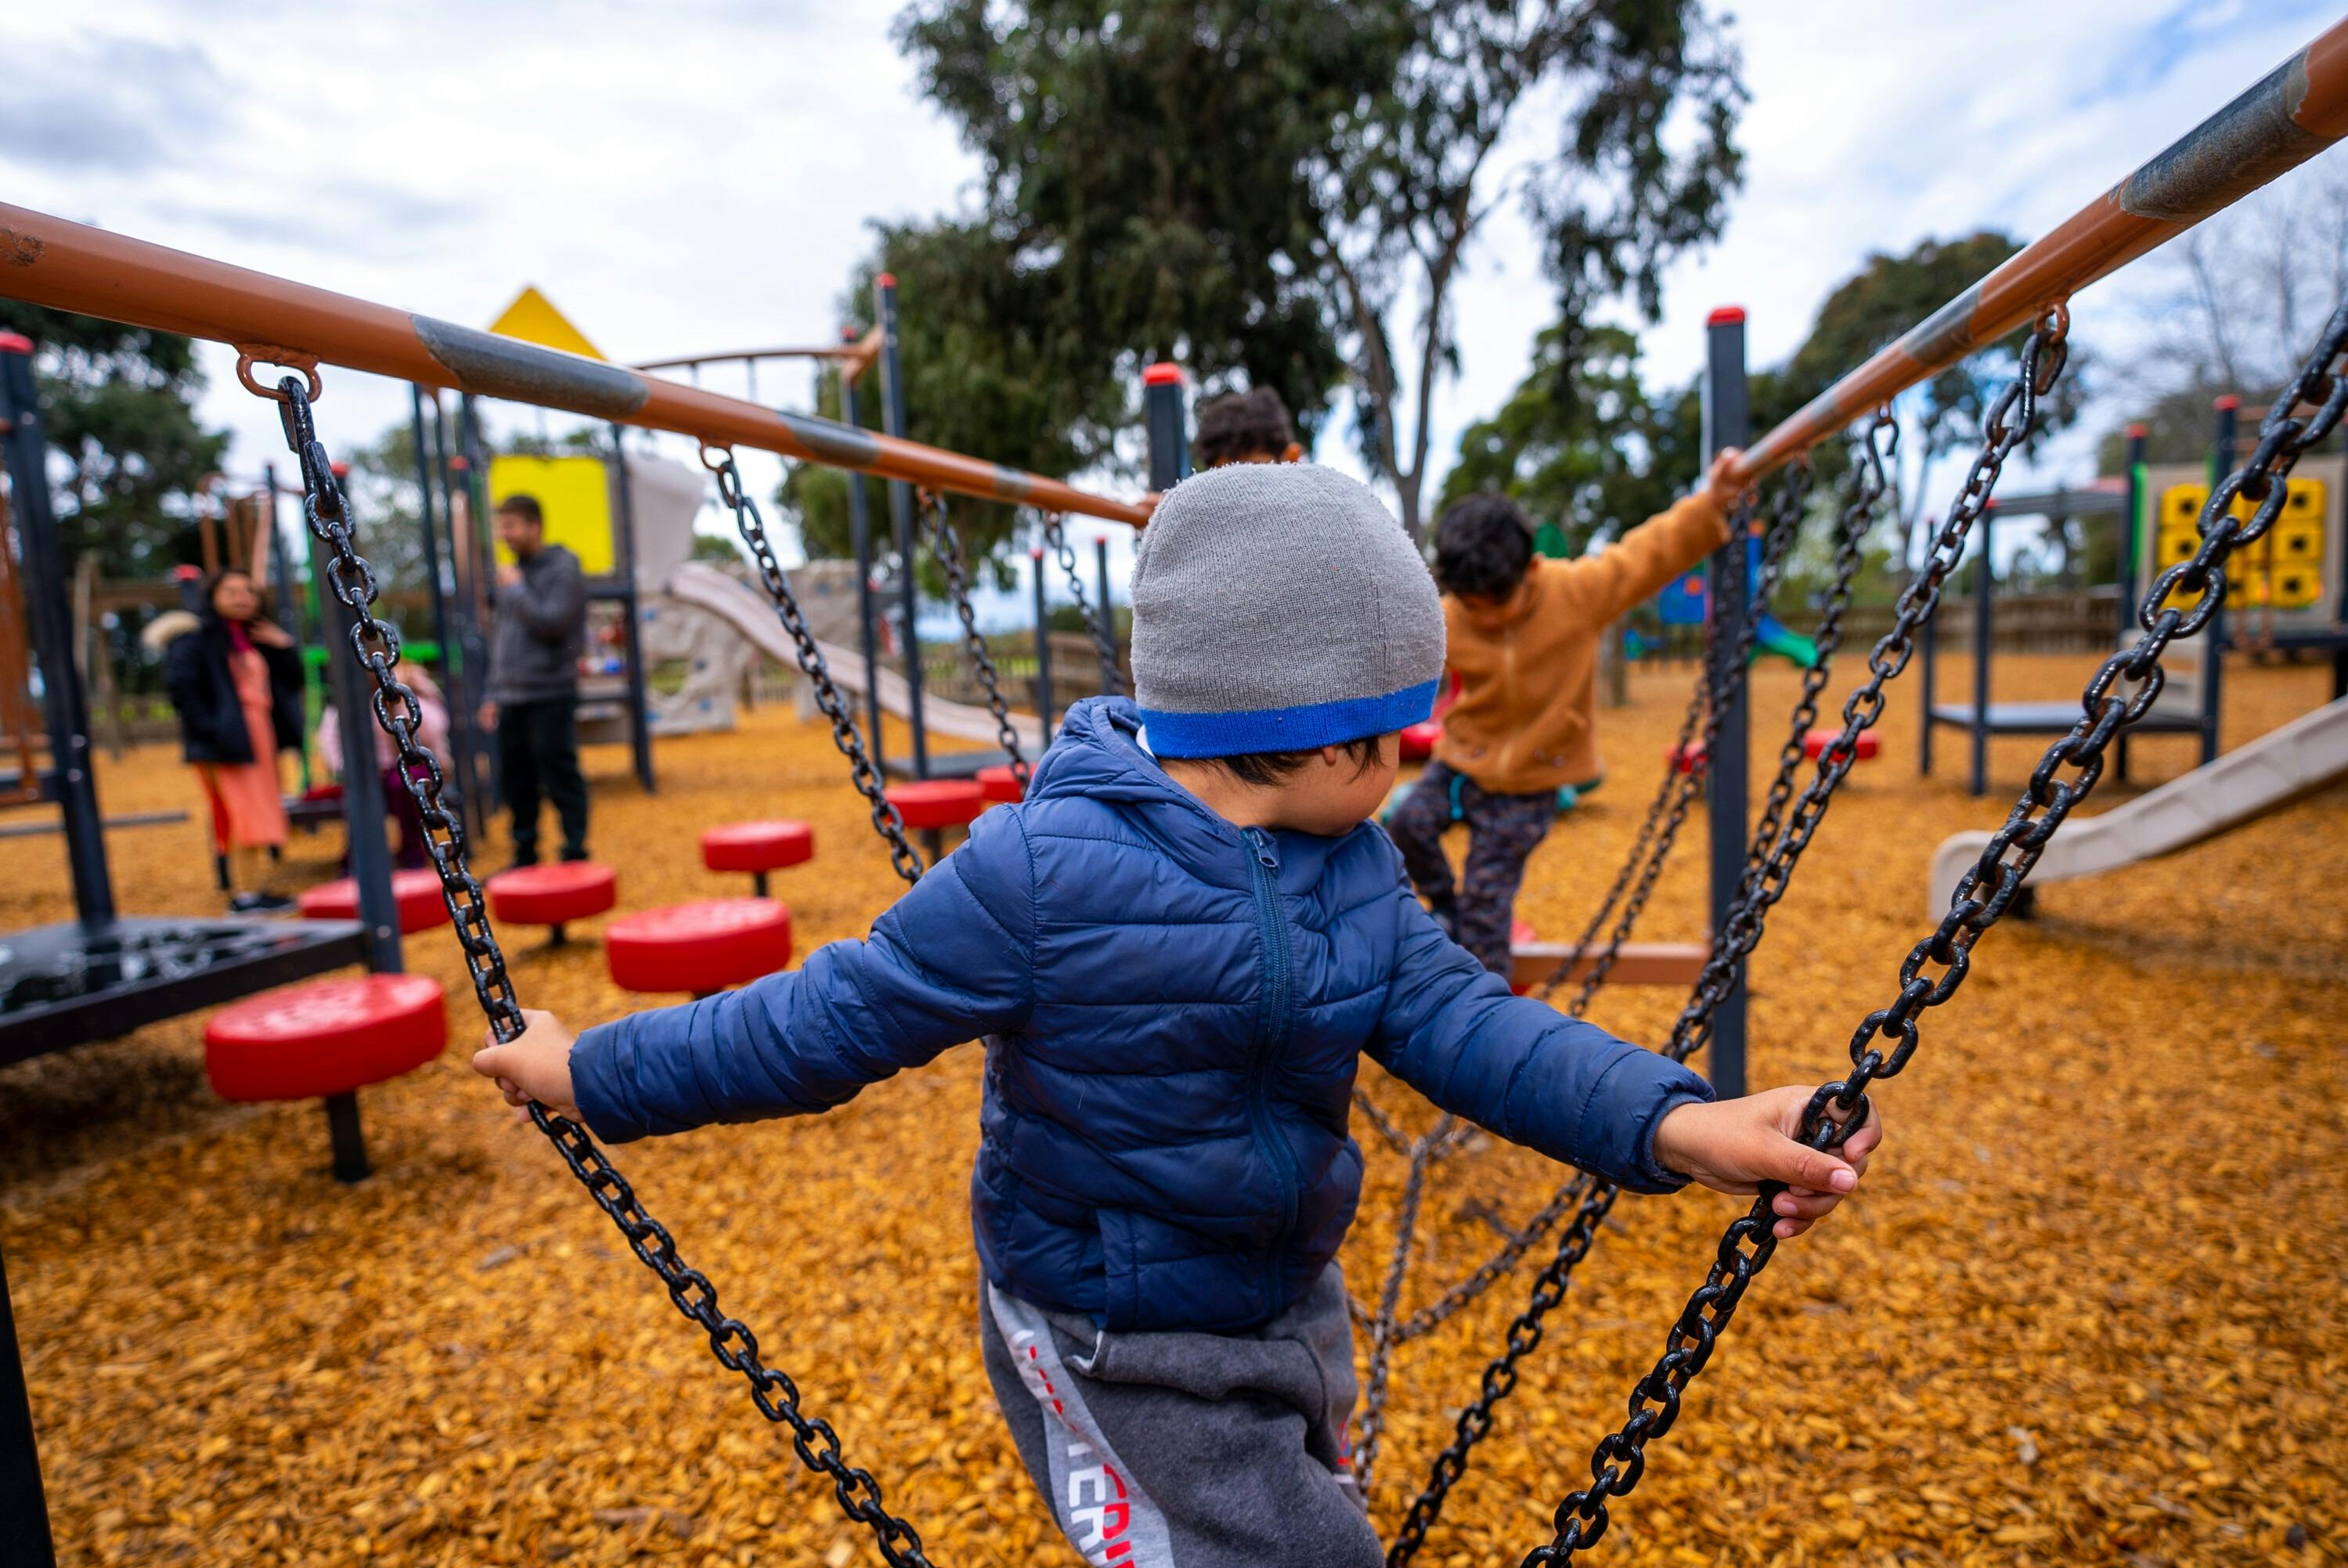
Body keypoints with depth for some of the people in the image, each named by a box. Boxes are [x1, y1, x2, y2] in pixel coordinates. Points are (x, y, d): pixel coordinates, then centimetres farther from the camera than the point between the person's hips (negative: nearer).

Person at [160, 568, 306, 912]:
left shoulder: (255, 637, 16)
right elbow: (179, 684, -16)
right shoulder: (195, 637, -7)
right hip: (226, 739, -8)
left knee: (259, 815, 12)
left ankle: (258, 886, 20)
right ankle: (246, 893, -3)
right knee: (243, 813, -8)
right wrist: (207, 726, -19)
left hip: (260, 736, 8)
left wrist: (284, 647, 0)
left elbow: (291, 681, 16)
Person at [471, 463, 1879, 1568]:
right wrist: (592, 1075, -13)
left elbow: (1449, 1013, -13)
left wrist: (1673, 1124, -26)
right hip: (1122, 1357, -7)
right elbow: (841, 1020, -20)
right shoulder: (1045, 872, -29)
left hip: (1292, 1307, 8)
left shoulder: (1350, 858, -7)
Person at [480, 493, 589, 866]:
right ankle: (525, 856, 21)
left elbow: (552, 623, -18)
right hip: (511, 699, 7)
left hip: (550, 697, -7)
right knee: (515, 780, 11)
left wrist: (515, 589, -8)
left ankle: (575, 854, 3)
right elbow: (504, 636, 21)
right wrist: (494, 694, 18)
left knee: (561, 779, -4)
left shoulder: (563, 568, -5)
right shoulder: (514, 572, 17)